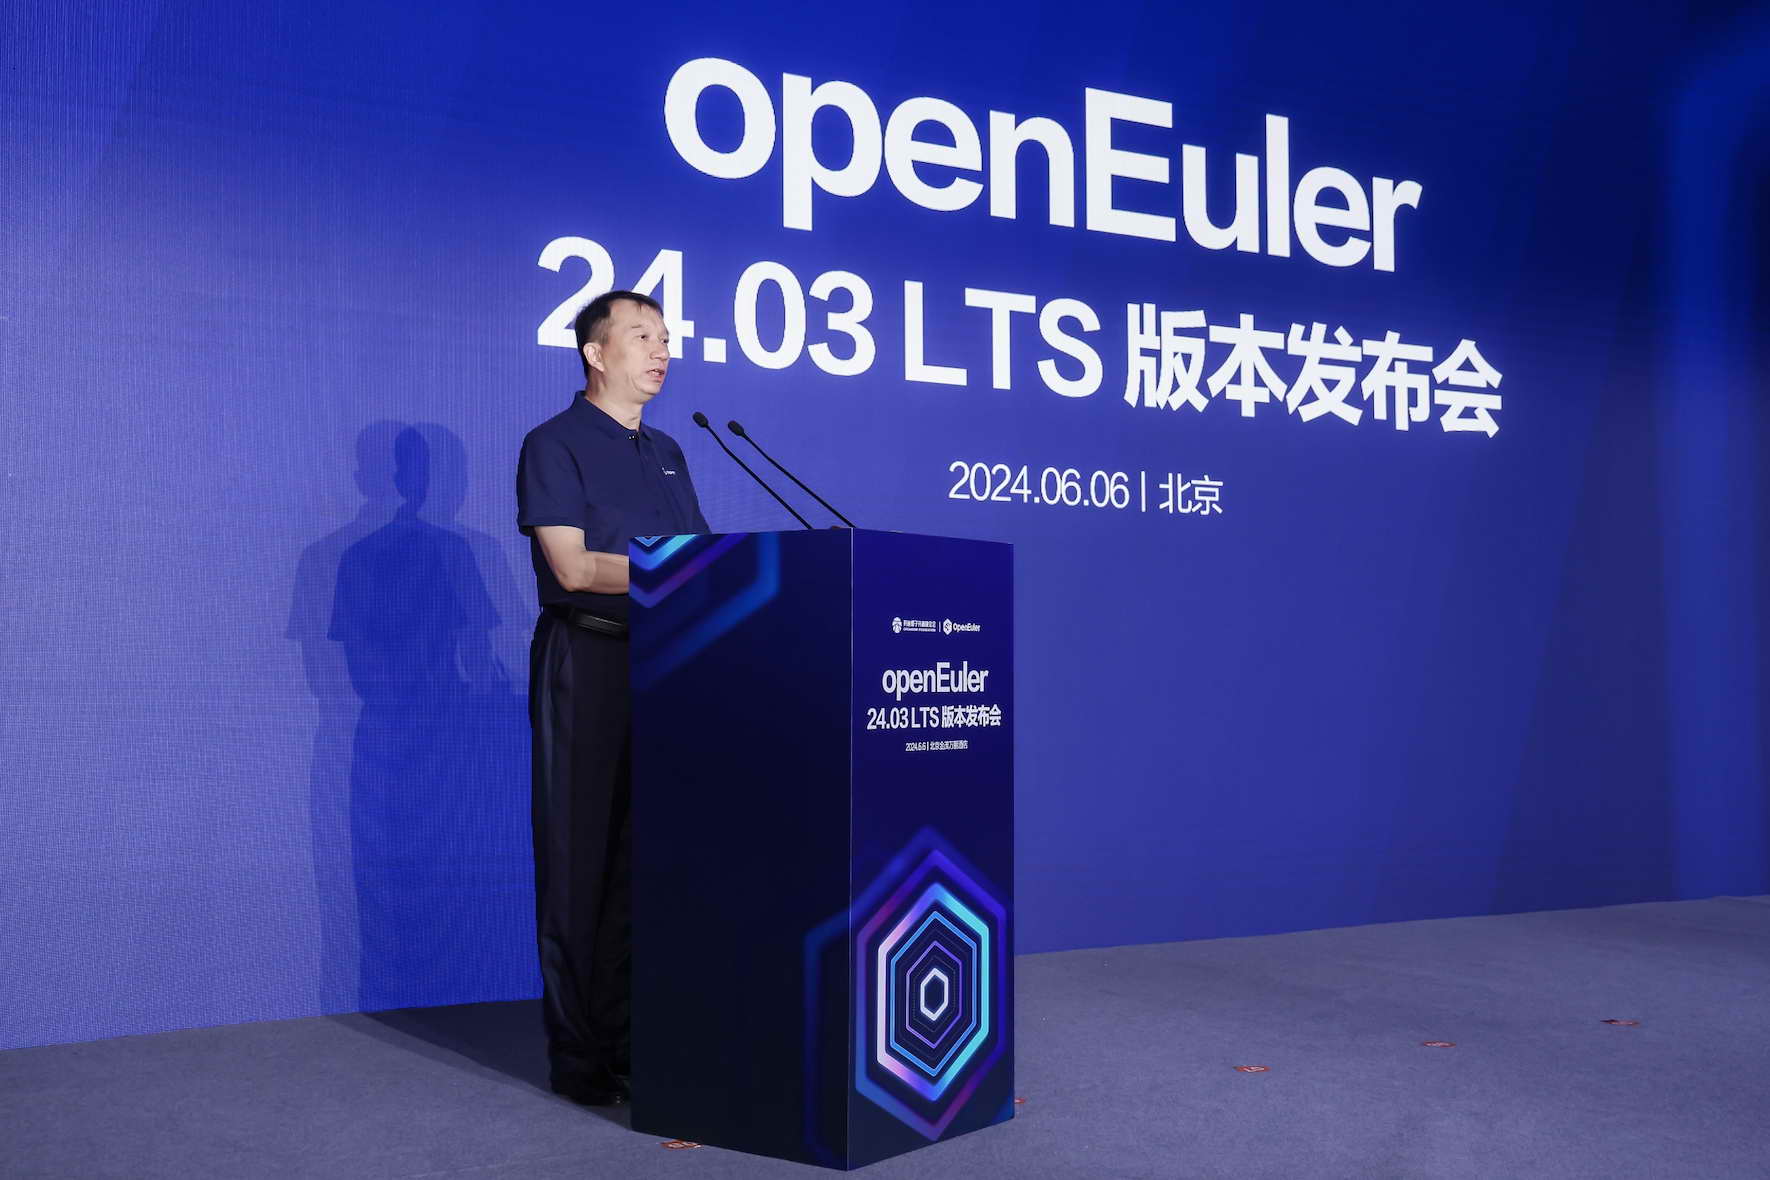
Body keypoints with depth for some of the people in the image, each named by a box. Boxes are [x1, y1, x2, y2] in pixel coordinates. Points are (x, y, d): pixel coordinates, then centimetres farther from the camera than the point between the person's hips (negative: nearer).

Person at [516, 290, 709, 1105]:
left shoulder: (667, 453, 20)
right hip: (589, 663, -6)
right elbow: (574, 565, -12)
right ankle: (583, 1058, 6)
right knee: (586, 861, -2)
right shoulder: (554, 444, -1)